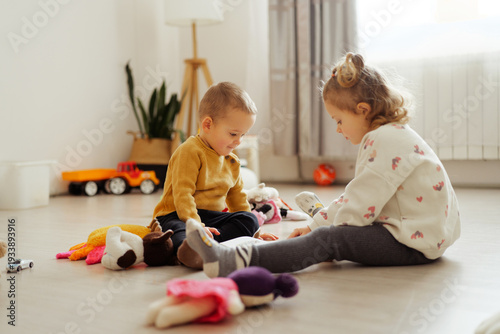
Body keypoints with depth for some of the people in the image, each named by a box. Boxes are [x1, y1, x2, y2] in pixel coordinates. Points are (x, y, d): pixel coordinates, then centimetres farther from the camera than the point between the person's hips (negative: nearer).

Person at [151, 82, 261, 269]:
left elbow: (237, 199, 26)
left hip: (212, 217, 7)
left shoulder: (232, 162, 17)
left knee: (249, 220, -19)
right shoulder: (190, 151, -10)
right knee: (175, 229, -39)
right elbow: (182, 194, -20)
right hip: (178, 216, -7)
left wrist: (255, 233, 22)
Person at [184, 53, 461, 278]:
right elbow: (358, 197, 21)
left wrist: (319, 228, -9)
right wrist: (314, 225, 15)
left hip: (415, 242, -10)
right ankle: (319, 214, 60)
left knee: (327, 240, -24)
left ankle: (234, 261, -36)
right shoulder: (391, 137, 19)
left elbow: (361, 206, -22)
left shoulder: (387, 140, -17)